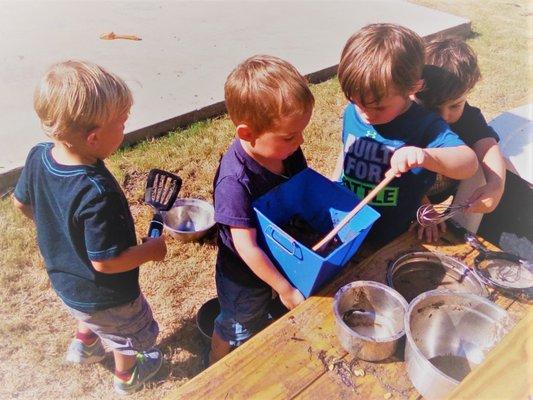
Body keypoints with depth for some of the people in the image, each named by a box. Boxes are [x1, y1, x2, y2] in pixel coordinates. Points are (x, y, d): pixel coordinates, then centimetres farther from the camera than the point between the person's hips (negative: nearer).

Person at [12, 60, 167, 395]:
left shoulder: (38, 157, -17)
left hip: (63, 279, 7)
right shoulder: (97, 194, -42)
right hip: (106, 296, -6)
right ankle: (127, 377, 52)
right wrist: (153, 250, -18)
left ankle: (84, 344, 64)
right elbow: (105, 261, -33)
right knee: (129, 334, 26)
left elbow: (22, 202, 2)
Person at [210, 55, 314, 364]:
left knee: (261, 317, 34)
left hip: (279, 260, 5)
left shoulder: (287, 149, -19)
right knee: (237, 331, 24)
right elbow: (247, 248, -33)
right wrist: (285, 289, -24)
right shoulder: (235, 181, -39)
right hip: (245, 277, -4)